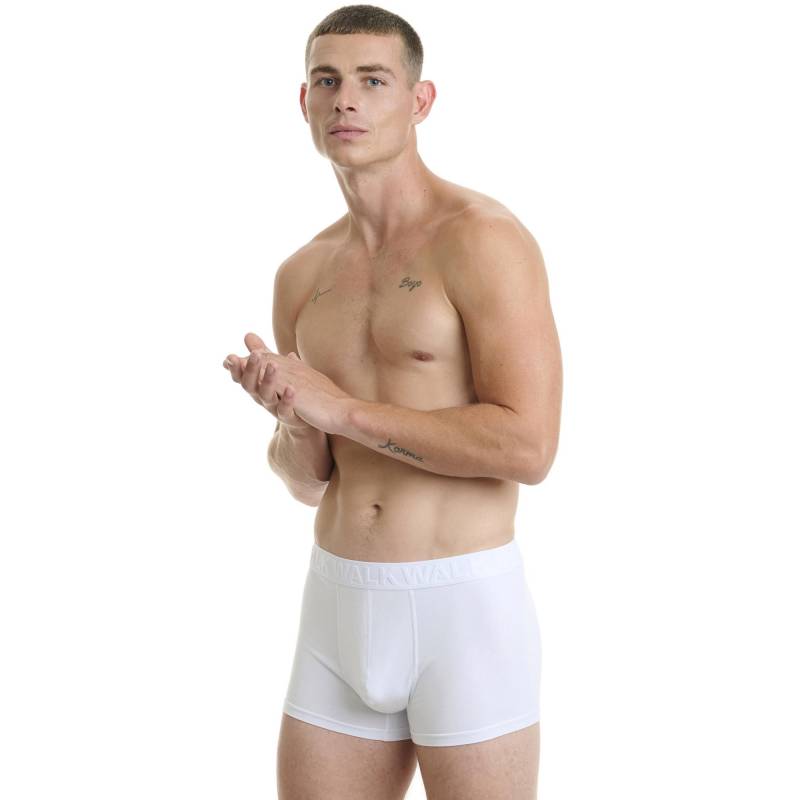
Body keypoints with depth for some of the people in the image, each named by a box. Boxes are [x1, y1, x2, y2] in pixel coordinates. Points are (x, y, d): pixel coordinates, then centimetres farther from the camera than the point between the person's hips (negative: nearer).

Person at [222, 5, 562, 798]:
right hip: (340, 612, 6)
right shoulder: (302, 276, 11)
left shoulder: (484, 238, -11)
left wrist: (342, 408, -17)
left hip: (466, 610, -6)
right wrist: (292, 420, -10)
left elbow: (528, 448, -19)